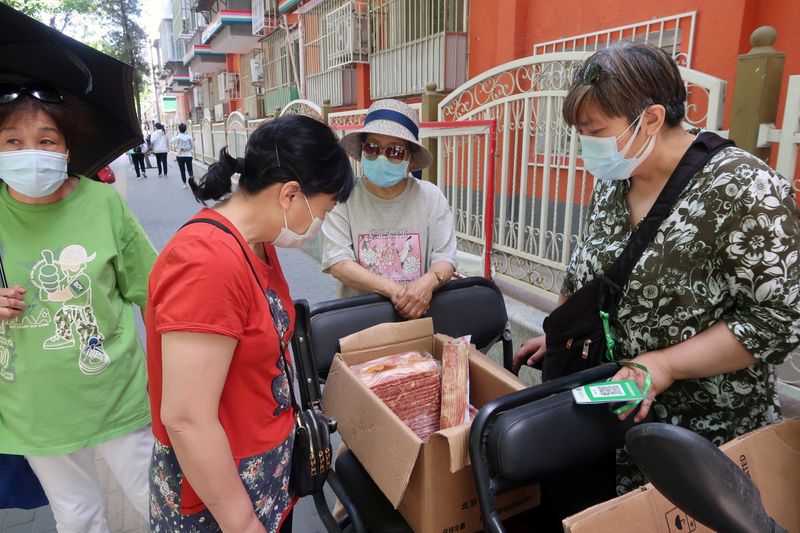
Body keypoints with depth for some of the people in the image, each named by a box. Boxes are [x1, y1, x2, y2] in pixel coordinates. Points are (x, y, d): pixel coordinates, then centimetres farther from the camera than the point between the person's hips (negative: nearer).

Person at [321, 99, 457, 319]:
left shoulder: (430, 197, 2)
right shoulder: (344, 197, -3)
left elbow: (445, 259, -2)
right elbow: (338, 263, -11)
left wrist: (429, 281, -25)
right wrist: (392, 289, -23)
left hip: (421, 314, 2)